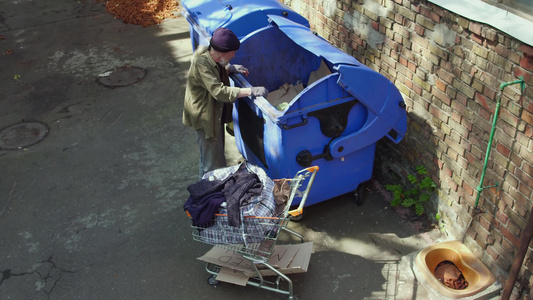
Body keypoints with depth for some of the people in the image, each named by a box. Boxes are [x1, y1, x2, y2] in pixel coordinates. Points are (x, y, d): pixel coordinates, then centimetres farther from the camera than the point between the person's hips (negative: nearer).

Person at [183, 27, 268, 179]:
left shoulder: (210, 56, -3)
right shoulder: (201, 63, -30)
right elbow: (219, 91, -36)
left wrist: (231, 68, 1)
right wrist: (251, 91, -36)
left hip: (216, 115, 10)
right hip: (205, 118, -10)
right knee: (214, 162, 0)